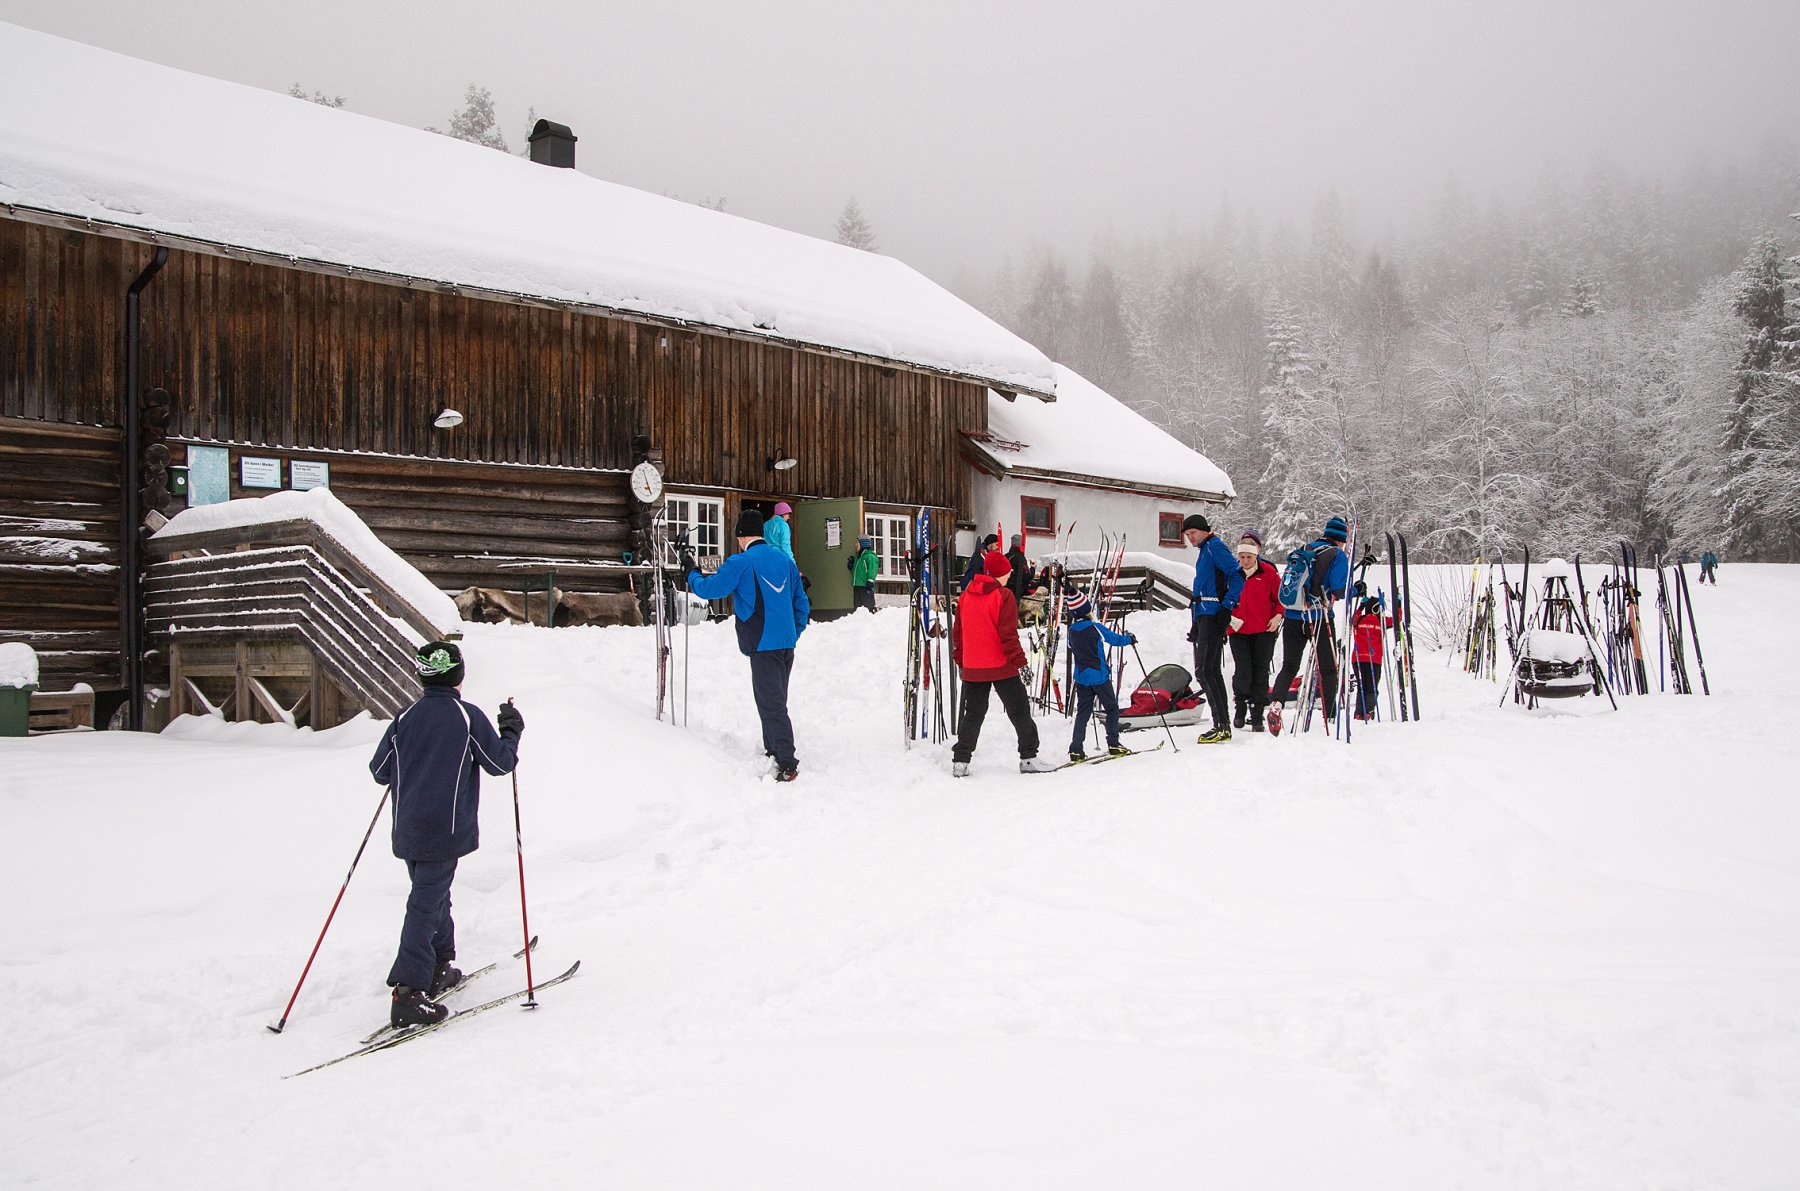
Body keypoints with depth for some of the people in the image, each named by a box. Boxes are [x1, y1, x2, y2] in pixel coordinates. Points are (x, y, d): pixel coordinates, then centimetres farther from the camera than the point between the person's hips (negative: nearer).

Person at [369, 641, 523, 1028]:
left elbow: (379, 771, 9)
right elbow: (500, 762, -2)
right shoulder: (468, 717, -9)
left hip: (407, 831, 5)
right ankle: (408, 993, -10)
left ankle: (439, 970, 33)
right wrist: (512, 732, 15)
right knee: (426, 905, -5)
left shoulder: (405, 718, 3)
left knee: (433, 896, 22)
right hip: (445, 830, -5)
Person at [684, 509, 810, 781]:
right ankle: (773, 751, 31)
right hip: (787, 643, 7)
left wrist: (691, 572, 11)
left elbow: (708, 588, -8)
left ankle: (788, 764, -9)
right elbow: (801, 603, 15)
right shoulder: (785, 560, 10)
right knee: (774, 699, 19)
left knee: (771, 703, -6)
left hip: (762, 645, -7)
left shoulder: (740, 563, -11)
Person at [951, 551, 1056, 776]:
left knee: (973, 713, 12)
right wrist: (1018, 659, -11)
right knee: (1019, 710, 5)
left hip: (972, 668, 5)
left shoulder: (965, 596, 8)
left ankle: (960, 760, 7)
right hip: (1001, 666, -5)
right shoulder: (1003, 596, -10)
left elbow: (957, 631, 14)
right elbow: (1008, 633, -15)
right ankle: (1028, 757, 5)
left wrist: (960, 658, 23)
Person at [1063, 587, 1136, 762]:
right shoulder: (1095, 628, -13)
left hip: (1081, 677, 5)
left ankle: (1075, 749, -2)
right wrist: (1130, 639, 19)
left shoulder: (1072, 631, 1)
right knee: (1112, 708, 10)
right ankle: (1113, 744, 5)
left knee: (1082, 712, 7)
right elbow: (1115, 639, -1)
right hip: (1099, 676, -5)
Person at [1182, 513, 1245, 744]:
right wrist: (1196, 623, 24)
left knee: (1205, 671, -13)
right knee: (1210, 671, 11)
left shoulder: (1214, 546, -7)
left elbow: (1238, 575, -17)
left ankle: (1222, 727, -11)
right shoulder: (1205, 550, 22)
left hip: (1214, 616, -10)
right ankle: (1222, 724, 15)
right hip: (1204, 616, 10)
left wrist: (1226, 607, -20)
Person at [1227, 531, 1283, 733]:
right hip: (1238, 631, 1)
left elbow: (1281, 597, 8)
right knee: (1242, 672, -9)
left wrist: (1278, 616, -7)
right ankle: (1240, 706, 15)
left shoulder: (1268, 572, 2)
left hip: (1264, 631, -1)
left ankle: (1257, 716, 10)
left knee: (1260, 673, 1)